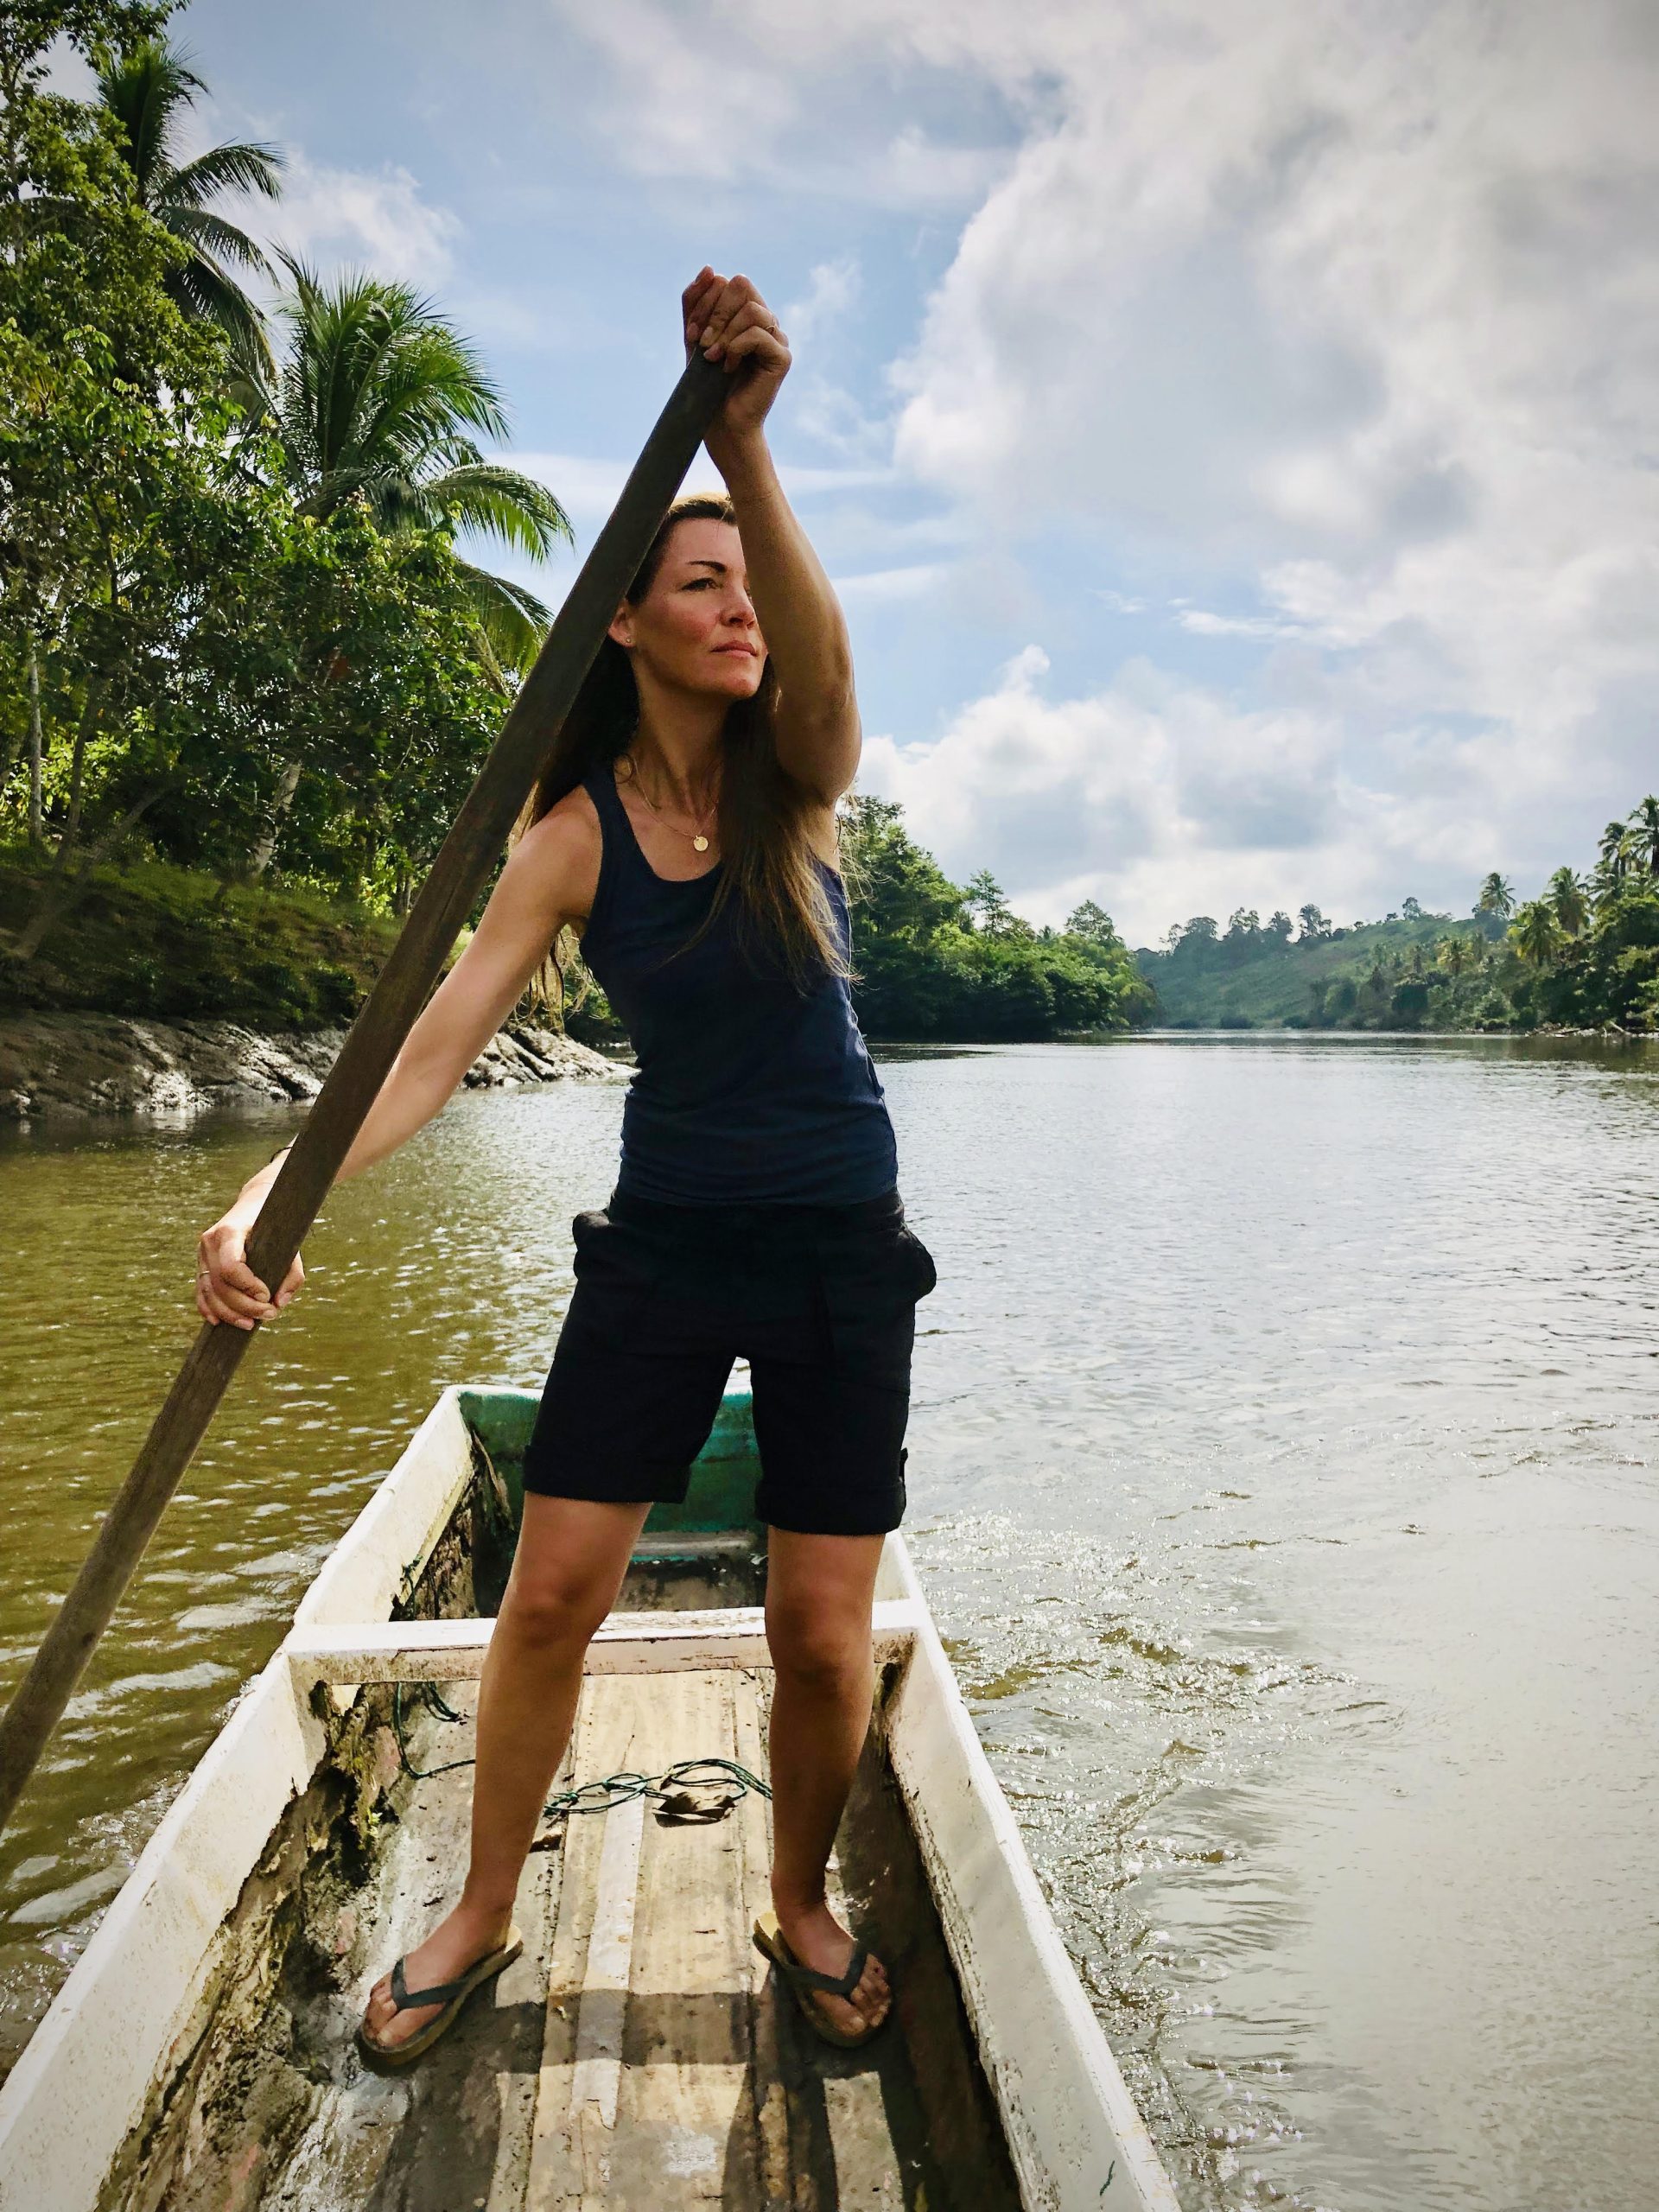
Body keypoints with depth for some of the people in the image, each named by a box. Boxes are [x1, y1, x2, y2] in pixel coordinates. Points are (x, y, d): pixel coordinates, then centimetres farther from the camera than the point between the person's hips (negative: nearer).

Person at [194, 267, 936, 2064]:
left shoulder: (797, 778, -3)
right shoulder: (574, 835, -4)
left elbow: (818, 651, -26)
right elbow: (438, 1036, -12)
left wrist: (744, 453, -43)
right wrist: (278, 1195, -26)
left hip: (840, 1248, 0)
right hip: (661, 1241, 1)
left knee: (821, 1631, 1)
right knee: (551, 1590, 1)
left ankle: (801, 1905, 31)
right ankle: (484, 1912, 29)